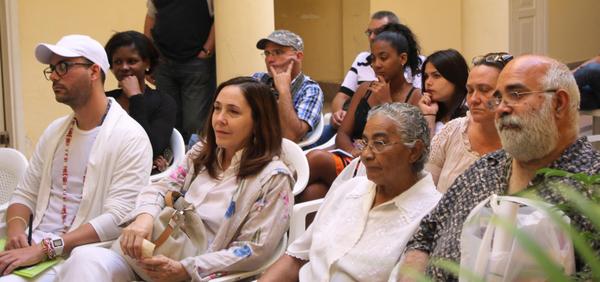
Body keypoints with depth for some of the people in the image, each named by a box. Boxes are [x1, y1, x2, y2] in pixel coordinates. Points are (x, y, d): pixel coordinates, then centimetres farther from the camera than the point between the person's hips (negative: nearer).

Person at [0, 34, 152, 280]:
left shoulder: (130, 138, -7)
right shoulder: (54, 131, 16)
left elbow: (118, 219, -15)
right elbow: (25, 194, 18)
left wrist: (45, 248, -21)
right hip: (32, 250, 6)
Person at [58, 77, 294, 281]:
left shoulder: (274, 178, -4)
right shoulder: (202, 154, 16)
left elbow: (255, 250, -10)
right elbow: (161, 188, 9)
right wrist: (144, 217, -17)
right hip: (155, 255, 6)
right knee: (90, 260, -25)